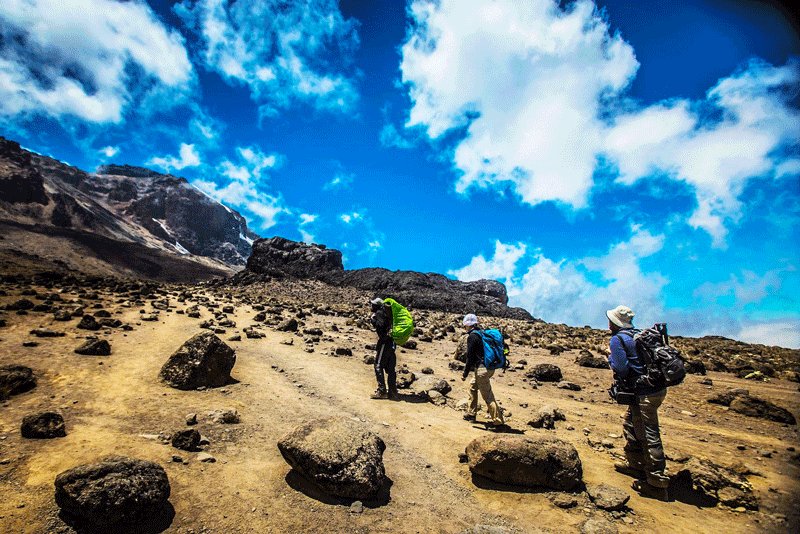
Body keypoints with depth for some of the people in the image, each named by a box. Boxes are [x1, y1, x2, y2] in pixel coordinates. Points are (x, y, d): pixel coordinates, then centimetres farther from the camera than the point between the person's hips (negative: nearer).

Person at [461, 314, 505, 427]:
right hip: (489, 367, 10)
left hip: (482, 369, -10)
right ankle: (471, 413, 29)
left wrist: (465, 374, -10)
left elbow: (470, 357, -16)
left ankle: (497, 419, 3)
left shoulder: (472, 337, -14)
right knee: (472, 387, 21)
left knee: (487, 395, -2)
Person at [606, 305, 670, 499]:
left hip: (645, 392, -9)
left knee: (649, 436, -3)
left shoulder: (617, 339, -12)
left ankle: (656, 484, 5)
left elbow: (622, 369, -17)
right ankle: (634, 464, 33)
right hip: (657, 387, 9)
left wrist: (610, 358, 0)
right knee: (631, 424, 22)